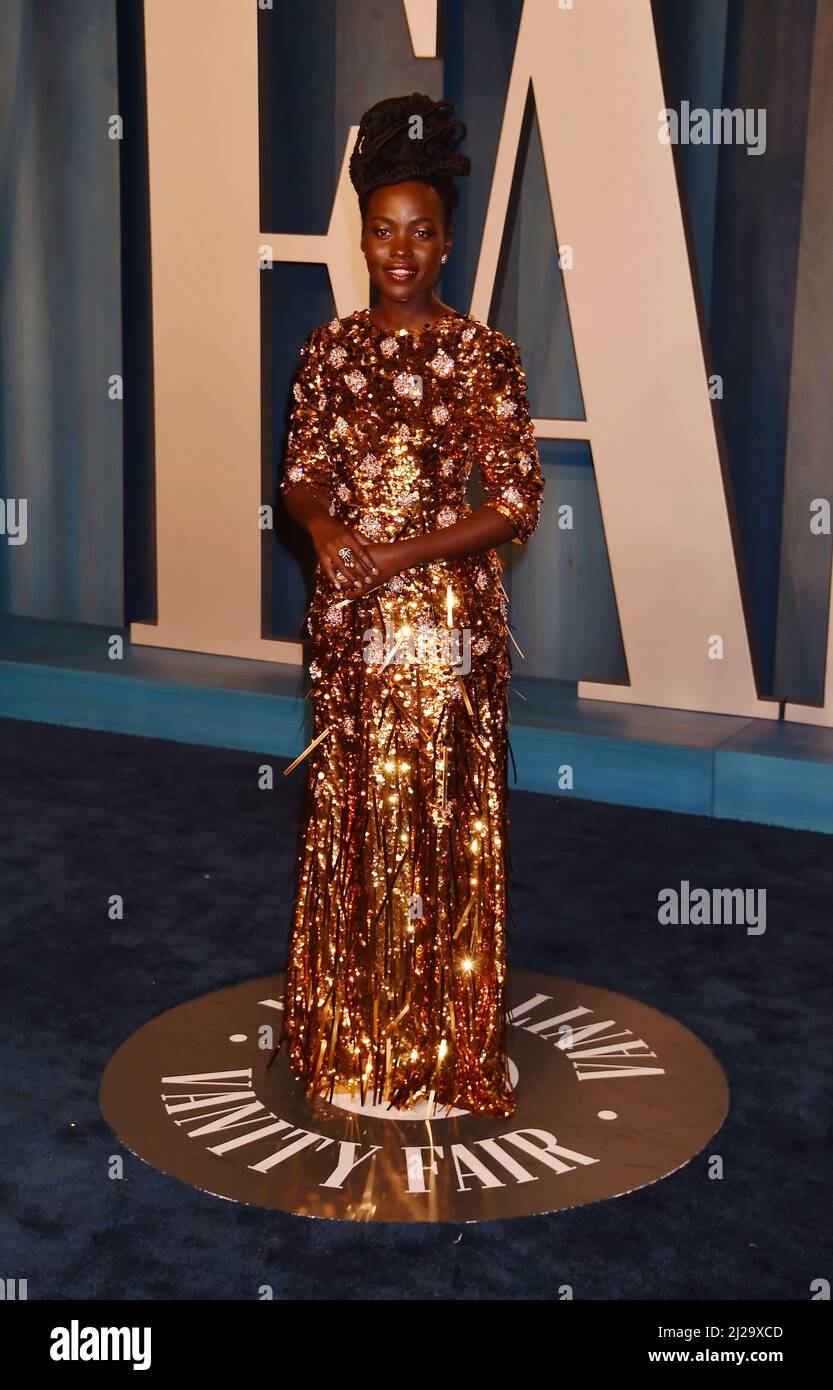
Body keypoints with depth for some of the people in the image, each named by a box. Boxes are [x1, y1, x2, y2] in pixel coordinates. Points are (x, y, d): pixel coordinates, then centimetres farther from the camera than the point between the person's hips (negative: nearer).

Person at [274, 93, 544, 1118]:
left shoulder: (484, 356, -5)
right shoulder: (329, 349, 6)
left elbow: (517, 505, -8)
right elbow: (299, 475, 10)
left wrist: (400, 555, -17)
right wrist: (326, 528, -12)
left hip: (447, 617, -3)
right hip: (348, 616, 4)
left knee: (441, 821, 3)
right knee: (348, 817, 11)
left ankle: (442, 1044, 20)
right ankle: (350, 1032, 28)